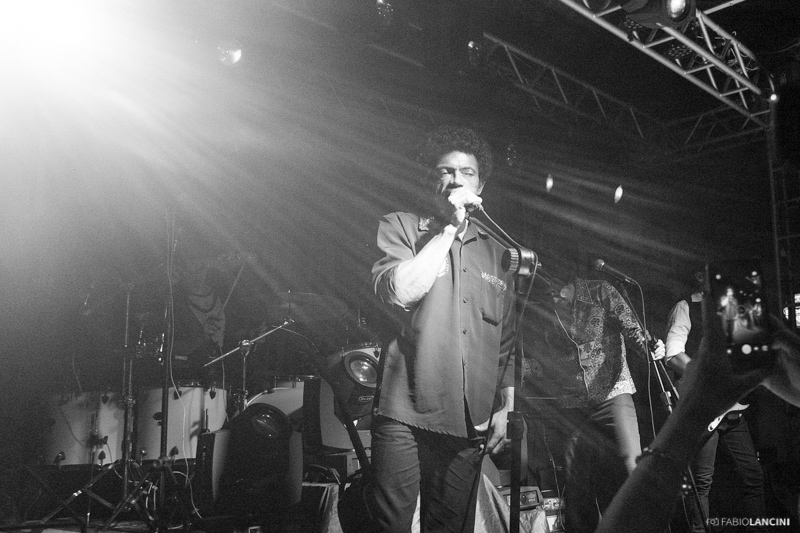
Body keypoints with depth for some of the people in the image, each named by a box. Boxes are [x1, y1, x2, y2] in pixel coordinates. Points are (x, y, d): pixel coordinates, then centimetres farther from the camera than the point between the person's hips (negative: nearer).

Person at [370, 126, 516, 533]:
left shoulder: (494, 252, 18)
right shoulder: (398, 228, 6)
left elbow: (506, 342, 20)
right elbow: (399, 292, -14)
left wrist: (504, 408, 12)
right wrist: (449, 227, -9)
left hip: (470, 424, 4)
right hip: (405, 415, -4)